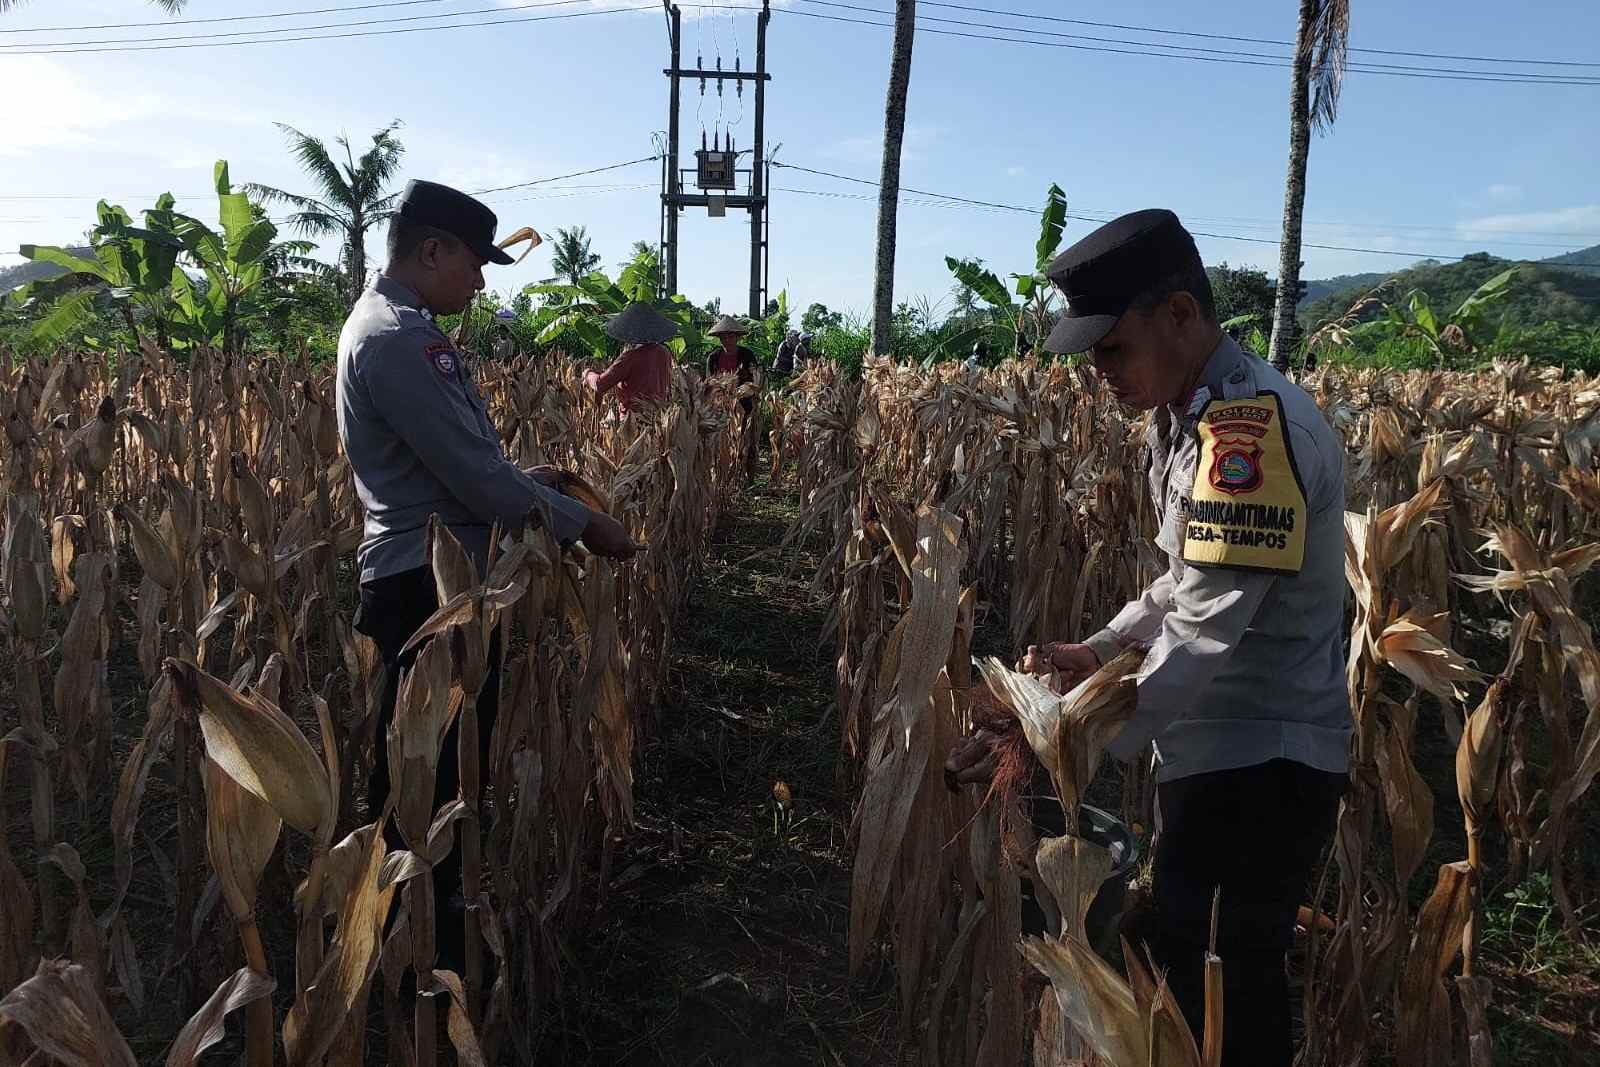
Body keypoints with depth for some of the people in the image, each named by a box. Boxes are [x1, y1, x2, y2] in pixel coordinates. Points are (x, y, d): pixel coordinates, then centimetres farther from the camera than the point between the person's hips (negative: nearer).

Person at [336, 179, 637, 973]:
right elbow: (474, 477, -21)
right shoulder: (398, 338, -19)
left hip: (433, 578, 11)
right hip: (430, 585, -11)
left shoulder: (389, 324, 16)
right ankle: (425, 939, 16)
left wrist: (528, 481, 12)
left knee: (443, 757, 19)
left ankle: (436, 909, 34)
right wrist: (579, 522, -10)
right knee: (432, 767, 1)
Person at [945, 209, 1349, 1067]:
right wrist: (1097, 650, 3)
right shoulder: (1189, 416, 7)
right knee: (1170, 942, 22)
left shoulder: (1254, 423, -25)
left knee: (1240, 977, 4)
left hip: (1264, 762, -9)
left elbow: (1205, 636, -31)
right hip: (1207, 747, 10)